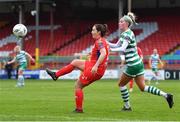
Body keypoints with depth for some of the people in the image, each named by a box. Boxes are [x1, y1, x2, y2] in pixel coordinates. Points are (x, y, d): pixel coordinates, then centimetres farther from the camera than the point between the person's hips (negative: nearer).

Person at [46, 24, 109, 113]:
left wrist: (96, 66, -40)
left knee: (78, 86, 3)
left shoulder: (99, 42, -17)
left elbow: (103, 53, -33)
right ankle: (56, 75, 29)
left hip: (95, 70, -10)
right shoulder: (103, 41, 11)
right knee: (75, 62, 22)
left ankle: (79, 109, 7)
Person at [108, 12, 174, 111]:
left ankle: (127, 106, 16)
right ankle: (166, 95, 4)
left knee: (121, 84, 8)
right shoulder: (124, 34, 14)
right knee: (142, 87, 10)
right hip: (138, 63, 9)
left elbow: (123, 48, -29)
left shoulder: (127, 34, -15)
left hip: (133, 65, -9)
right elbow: (116, 46, 21)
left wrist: (110, 50, -23)